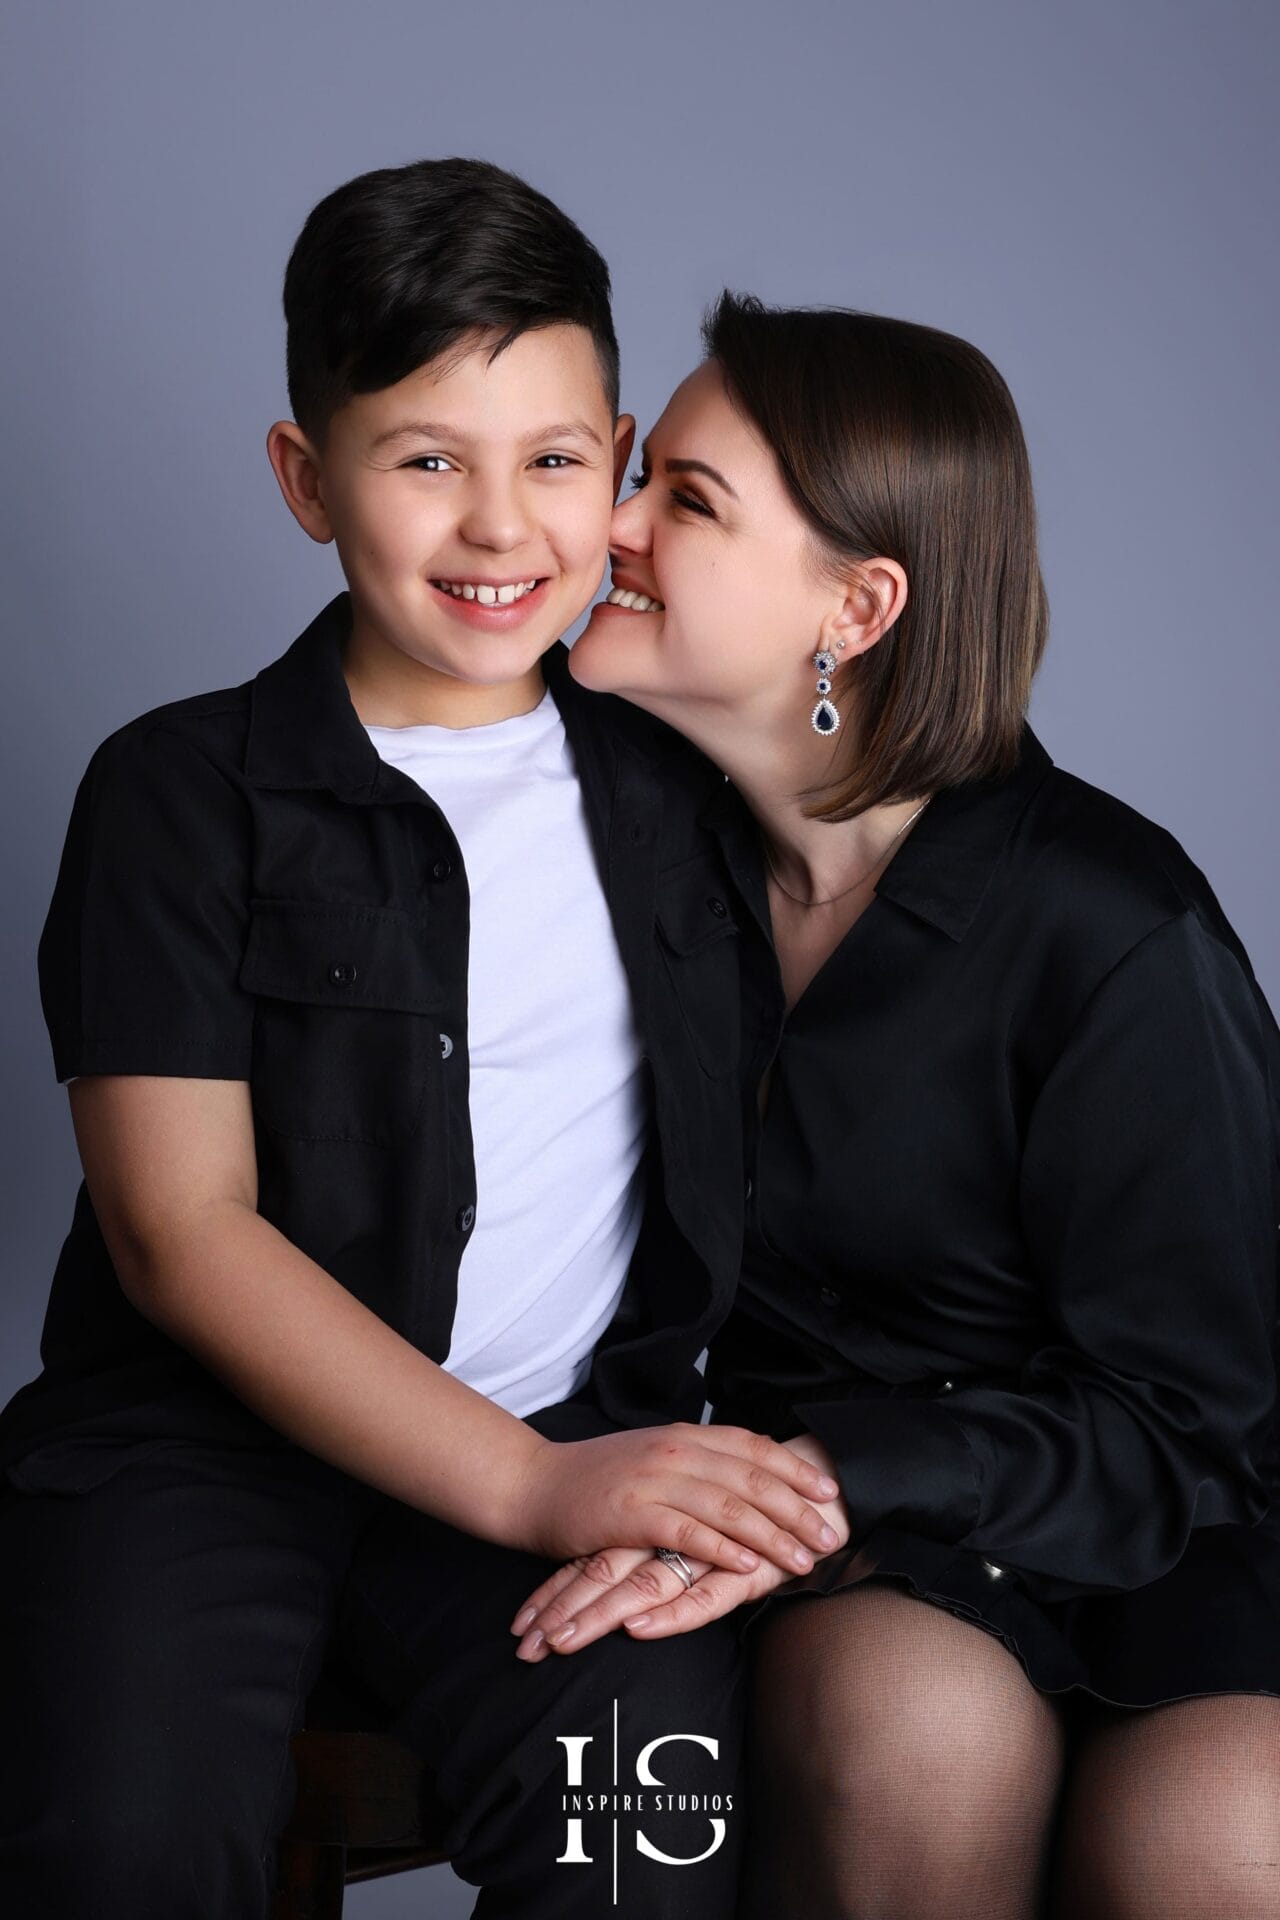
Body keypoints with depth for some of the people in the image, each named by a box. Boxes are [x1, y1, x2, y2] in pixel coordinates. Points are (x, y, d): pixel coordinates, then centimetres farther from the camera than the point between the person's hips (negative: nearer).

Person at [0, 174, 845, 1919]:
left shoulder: (672, 781, 12)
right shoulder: (182, 791, 0)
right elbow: (184, 1235, -8)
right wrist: (529, 1487, -17)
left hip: (581, 1433, 2)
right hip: (204, 1431, -2)